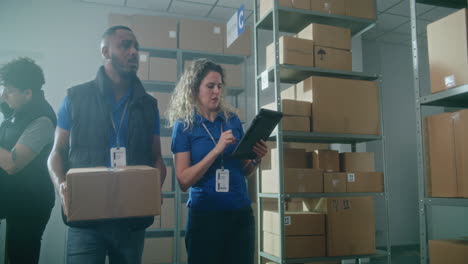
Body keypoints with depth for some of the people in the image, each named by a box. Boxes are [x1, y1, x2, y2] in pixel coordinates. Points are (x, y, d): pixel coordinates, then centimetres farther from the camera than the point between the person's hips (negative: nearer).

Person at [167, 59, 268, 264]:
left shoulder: (232, 120, 5)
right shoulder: (184, 125, -5)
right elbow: (183, 181, -13)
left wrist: (256, 159, -8)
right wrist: (217, 150, -20)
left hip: (241, 211, 4)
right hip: (205, 214, -3)